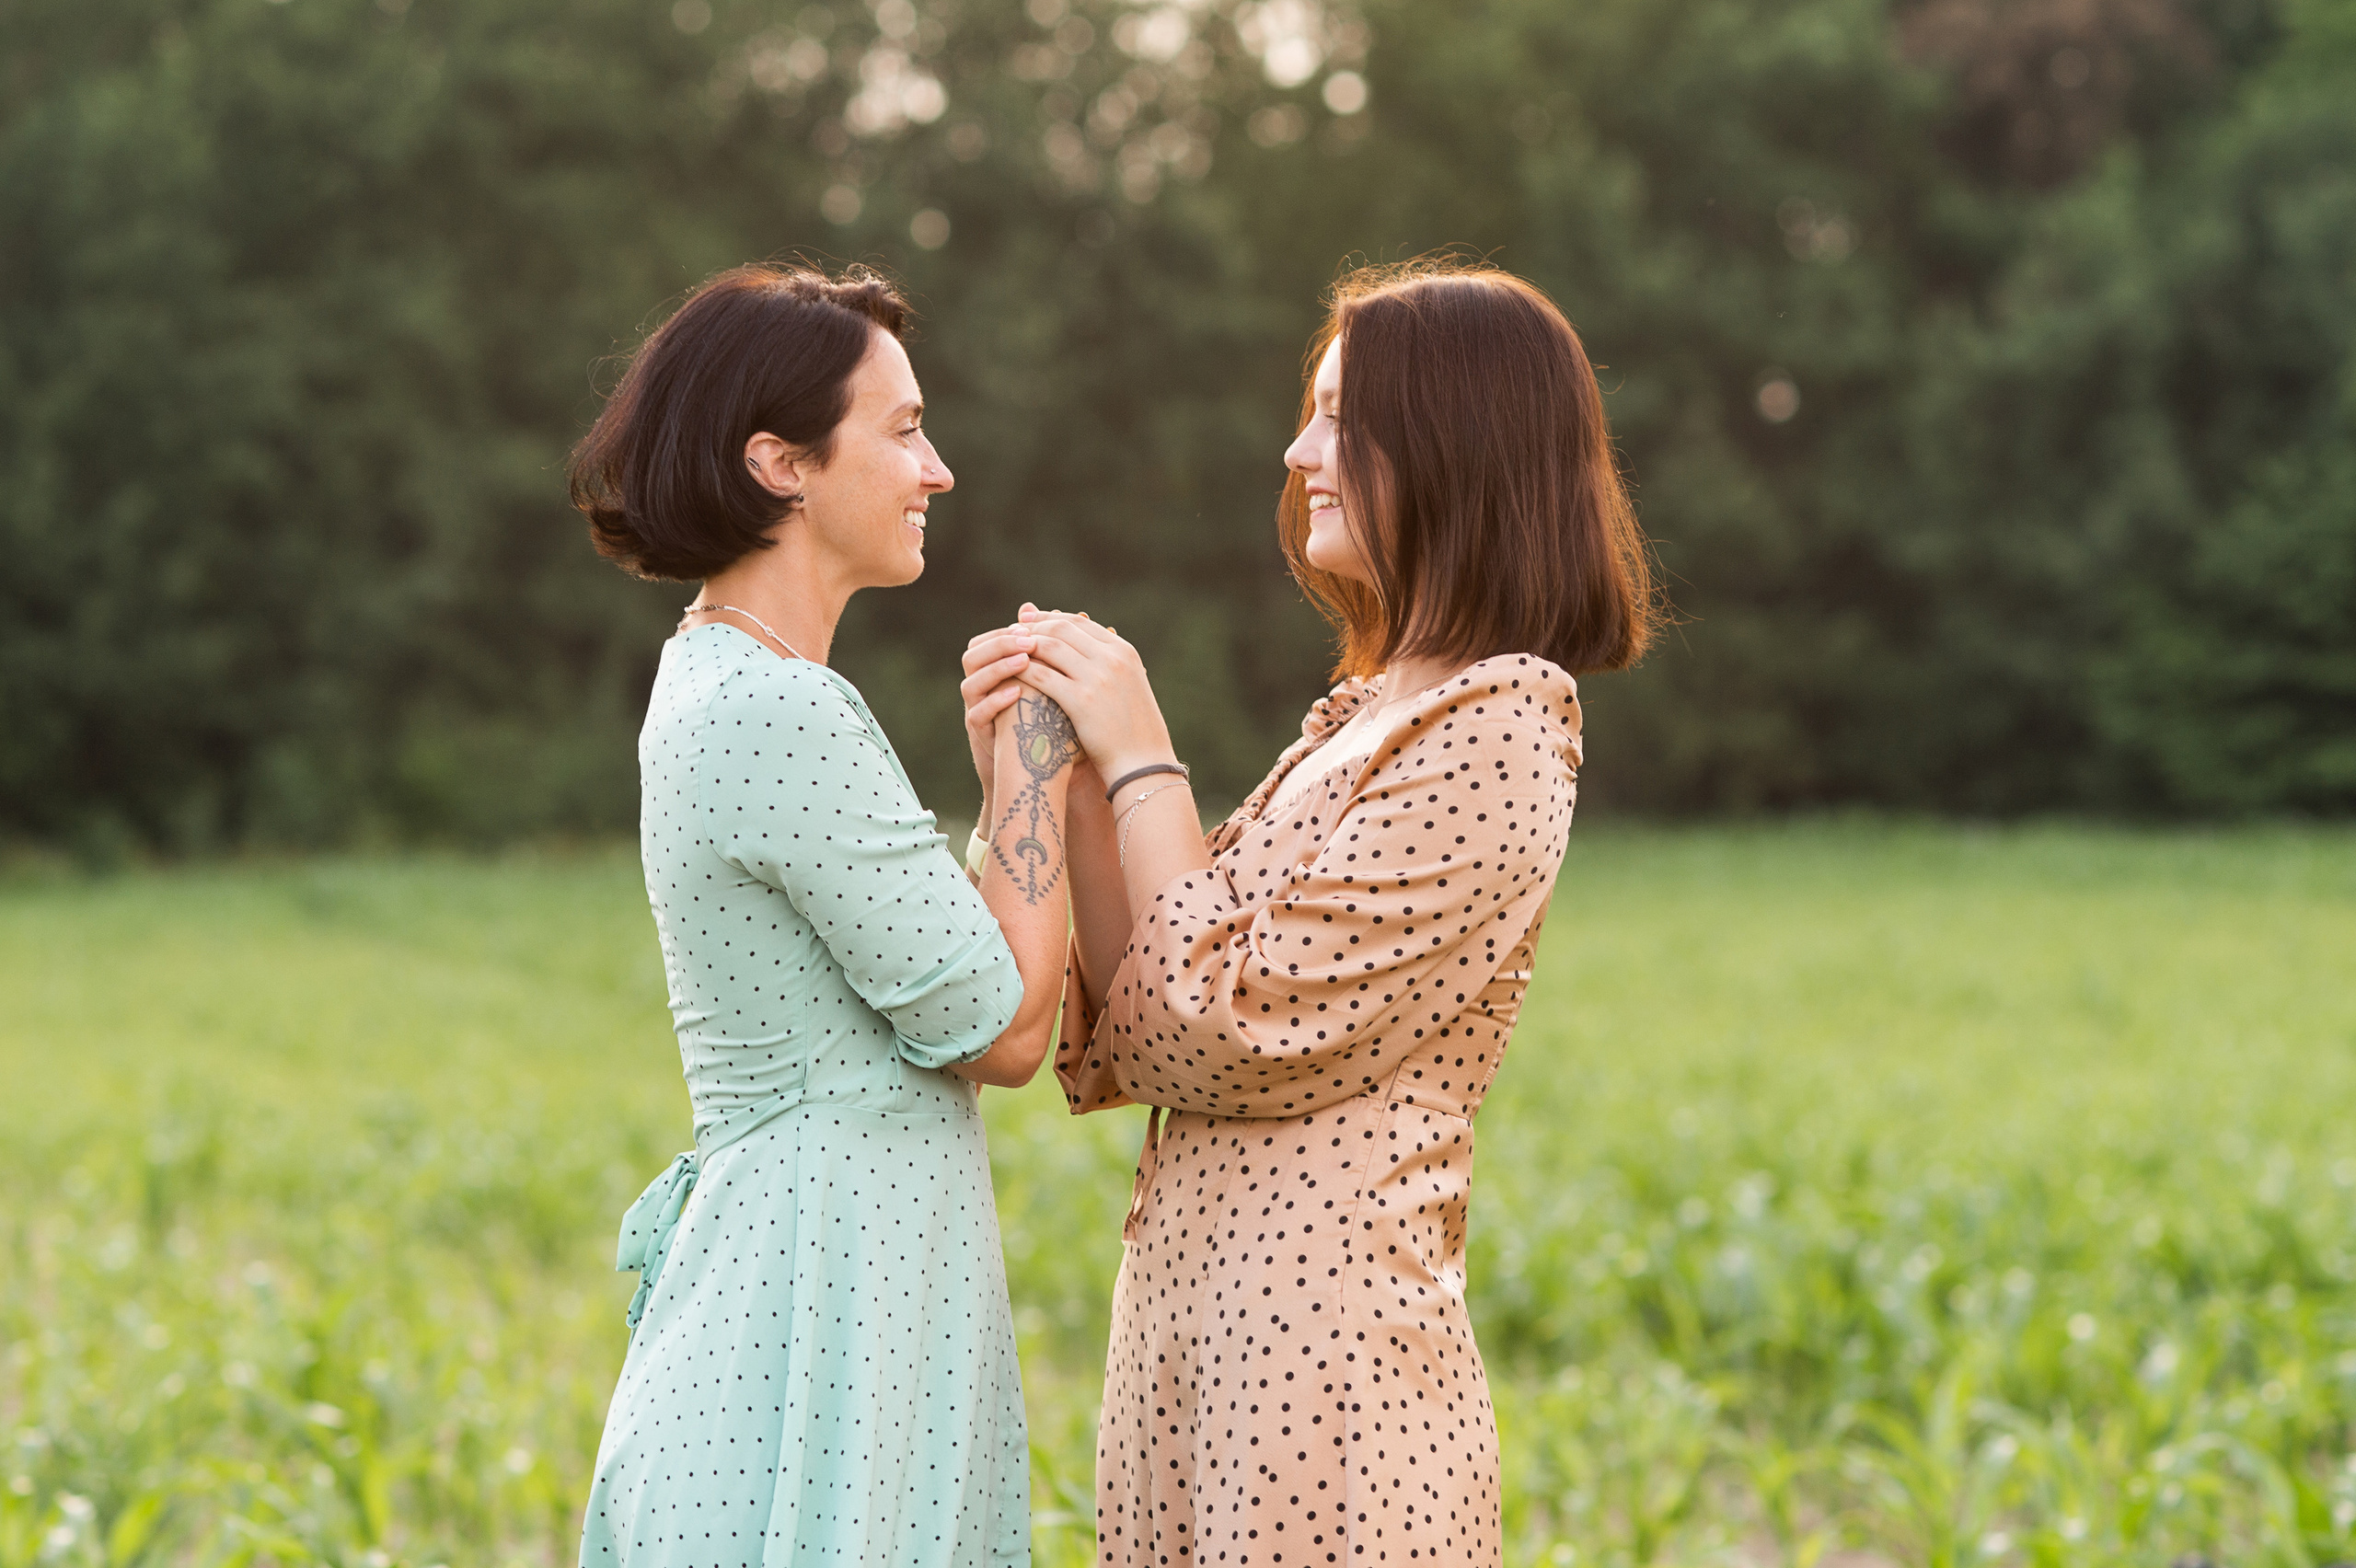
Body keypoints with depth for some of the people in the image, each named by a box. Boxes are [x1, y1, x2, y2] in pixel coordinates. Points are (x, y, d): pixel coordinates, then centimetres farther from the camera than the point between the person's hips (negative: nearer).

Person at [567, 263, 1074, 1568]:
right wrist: (1041, 751, -7)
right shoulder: (780, 712, -18)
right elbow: (1002, 1030, -14)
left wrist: (1032, 765, 7)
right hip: (833, 1288, -10)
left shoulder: (716, 680, 13)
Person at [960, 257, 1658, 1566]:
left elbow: (1227, 1038, -17)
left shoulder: (1490, 735, -13)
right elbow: (1137, 1038, 10)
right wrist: (1069, 778, 2)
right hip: (1205, 1328, 9)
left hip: (1320, 1350, -8)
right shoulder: (1372, 714, 14)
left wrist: (1141, 761, -8)